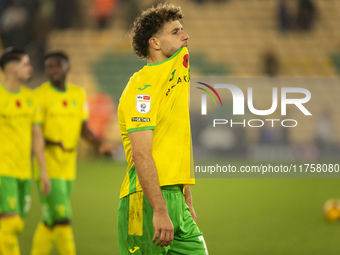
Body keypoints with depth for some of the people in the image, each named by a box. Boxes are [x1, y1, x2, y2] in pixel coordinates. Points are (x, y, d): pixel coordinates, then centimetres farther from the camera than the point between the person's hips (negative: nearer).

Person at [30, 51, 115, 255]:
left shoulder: (78, 95, 9)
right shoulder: (40, 95, -9)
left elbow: (84, 130, 13)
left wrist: (100, 144, -5)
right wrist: (50, 143, -29)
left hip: (68, 162, 6)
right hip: (47, 161, -6)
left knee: (51, 219, 11)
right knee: (61, 216, -11)